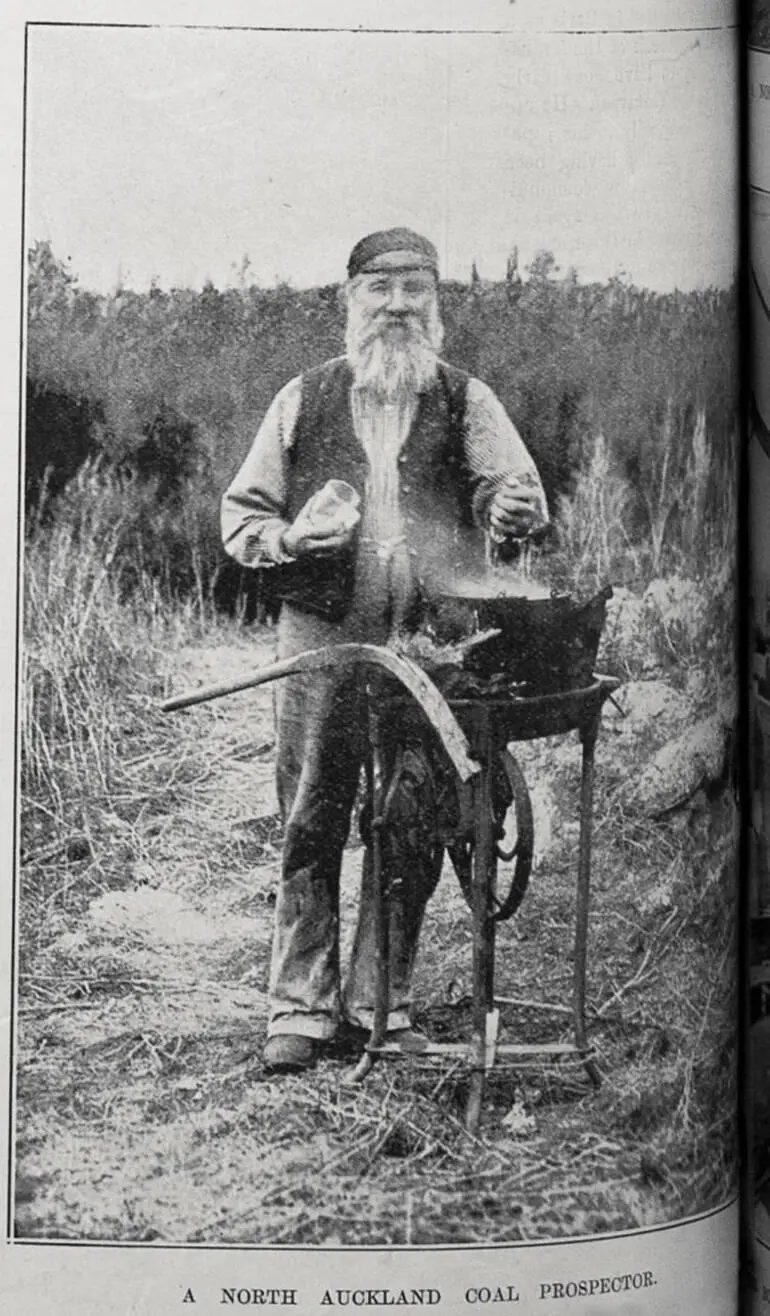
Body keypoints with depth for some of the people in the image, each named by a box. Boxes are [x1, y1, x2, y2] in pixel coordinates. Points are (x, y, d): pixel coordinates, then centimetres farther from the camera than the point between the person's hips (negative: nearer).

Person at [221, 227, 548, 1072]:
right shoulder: (303, 400, 11)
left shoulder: (465, 401, 11)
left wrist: (512, 506, -25)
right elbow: (240, 514, 13)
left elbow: (514, 486, -1)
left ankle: (383, 1001, 18)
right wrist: (286, 538, -8)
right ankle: (301, 1008, 12)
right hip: (322, 634, 0)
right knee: (311, 824, 1)